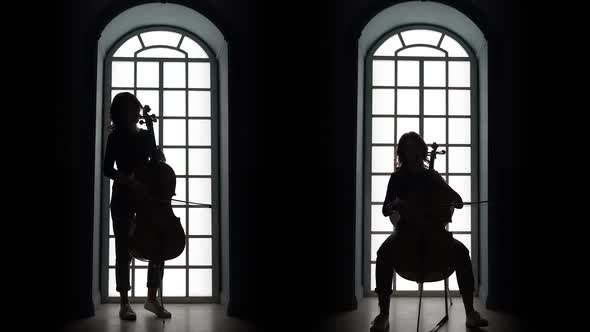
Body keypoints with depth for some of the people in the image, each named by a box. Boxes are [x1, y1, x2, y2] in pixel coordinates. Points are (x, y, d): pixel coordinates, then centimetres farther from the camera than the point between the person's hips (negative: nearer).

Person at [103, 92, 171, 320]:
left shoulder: (146, 136, 11)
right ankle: (124, 303, 8)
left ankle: (152, 298, 12)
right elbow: (108, 169, -11)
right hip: (123, 198, -4)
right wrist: (128, 180, -26)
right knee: (124, 250, -1)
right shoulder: (116, 137, -1)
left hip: (146, 195, 4)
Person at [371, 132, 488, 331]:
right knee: (384, 252, -35)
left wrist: (439, 183, -9)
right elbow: (386, 210, 8)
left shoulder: (432, 176, 12)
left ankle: (470, 312, -25)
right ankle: (383, 314, -31)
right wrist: (396, 204, -15)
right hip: (406, 229, -1)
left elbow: (459, 203, 8)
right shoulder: (397, 178, 9)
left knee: (461, 251, -30)